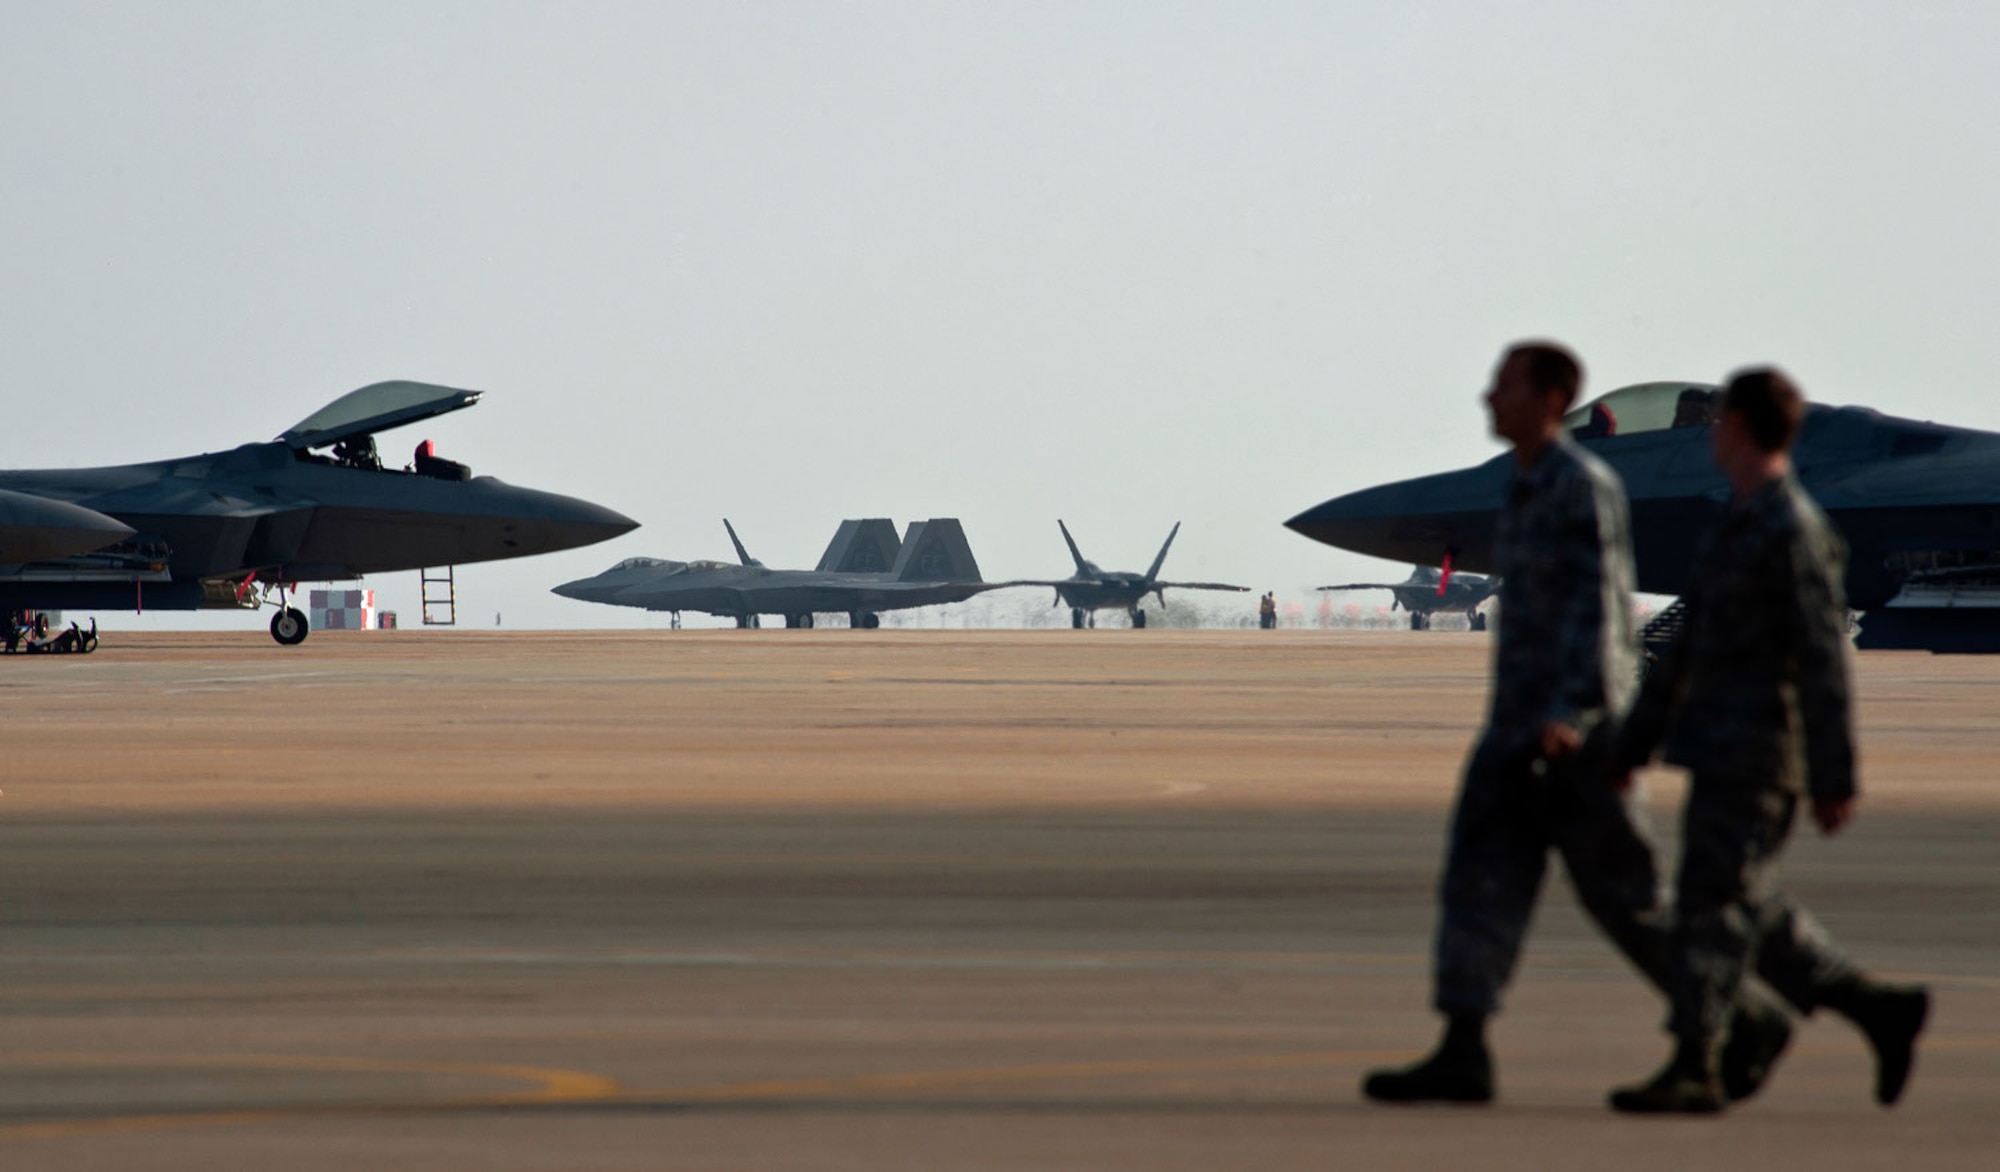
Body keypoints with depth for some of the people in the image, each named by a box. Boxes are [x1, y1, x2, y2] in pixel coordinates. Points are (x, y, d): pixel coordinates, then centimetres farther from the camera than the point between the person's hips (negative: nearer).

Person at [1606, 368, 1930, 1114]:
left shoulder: (1793, 532, -14)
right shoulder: (1740, 526, 17)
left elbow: (1823, 662, -17)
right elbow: (1690, 647, 22)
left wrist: (1835, 781, -19)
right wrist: (1634, 744, 22)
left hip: (1759, 754, -10)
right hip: (1721, 752, 10)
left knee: (1714, 899, -8)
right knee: (1742, 904, 11)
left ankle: (1694, 1070, -5)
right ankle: (1879, 1009, 16)